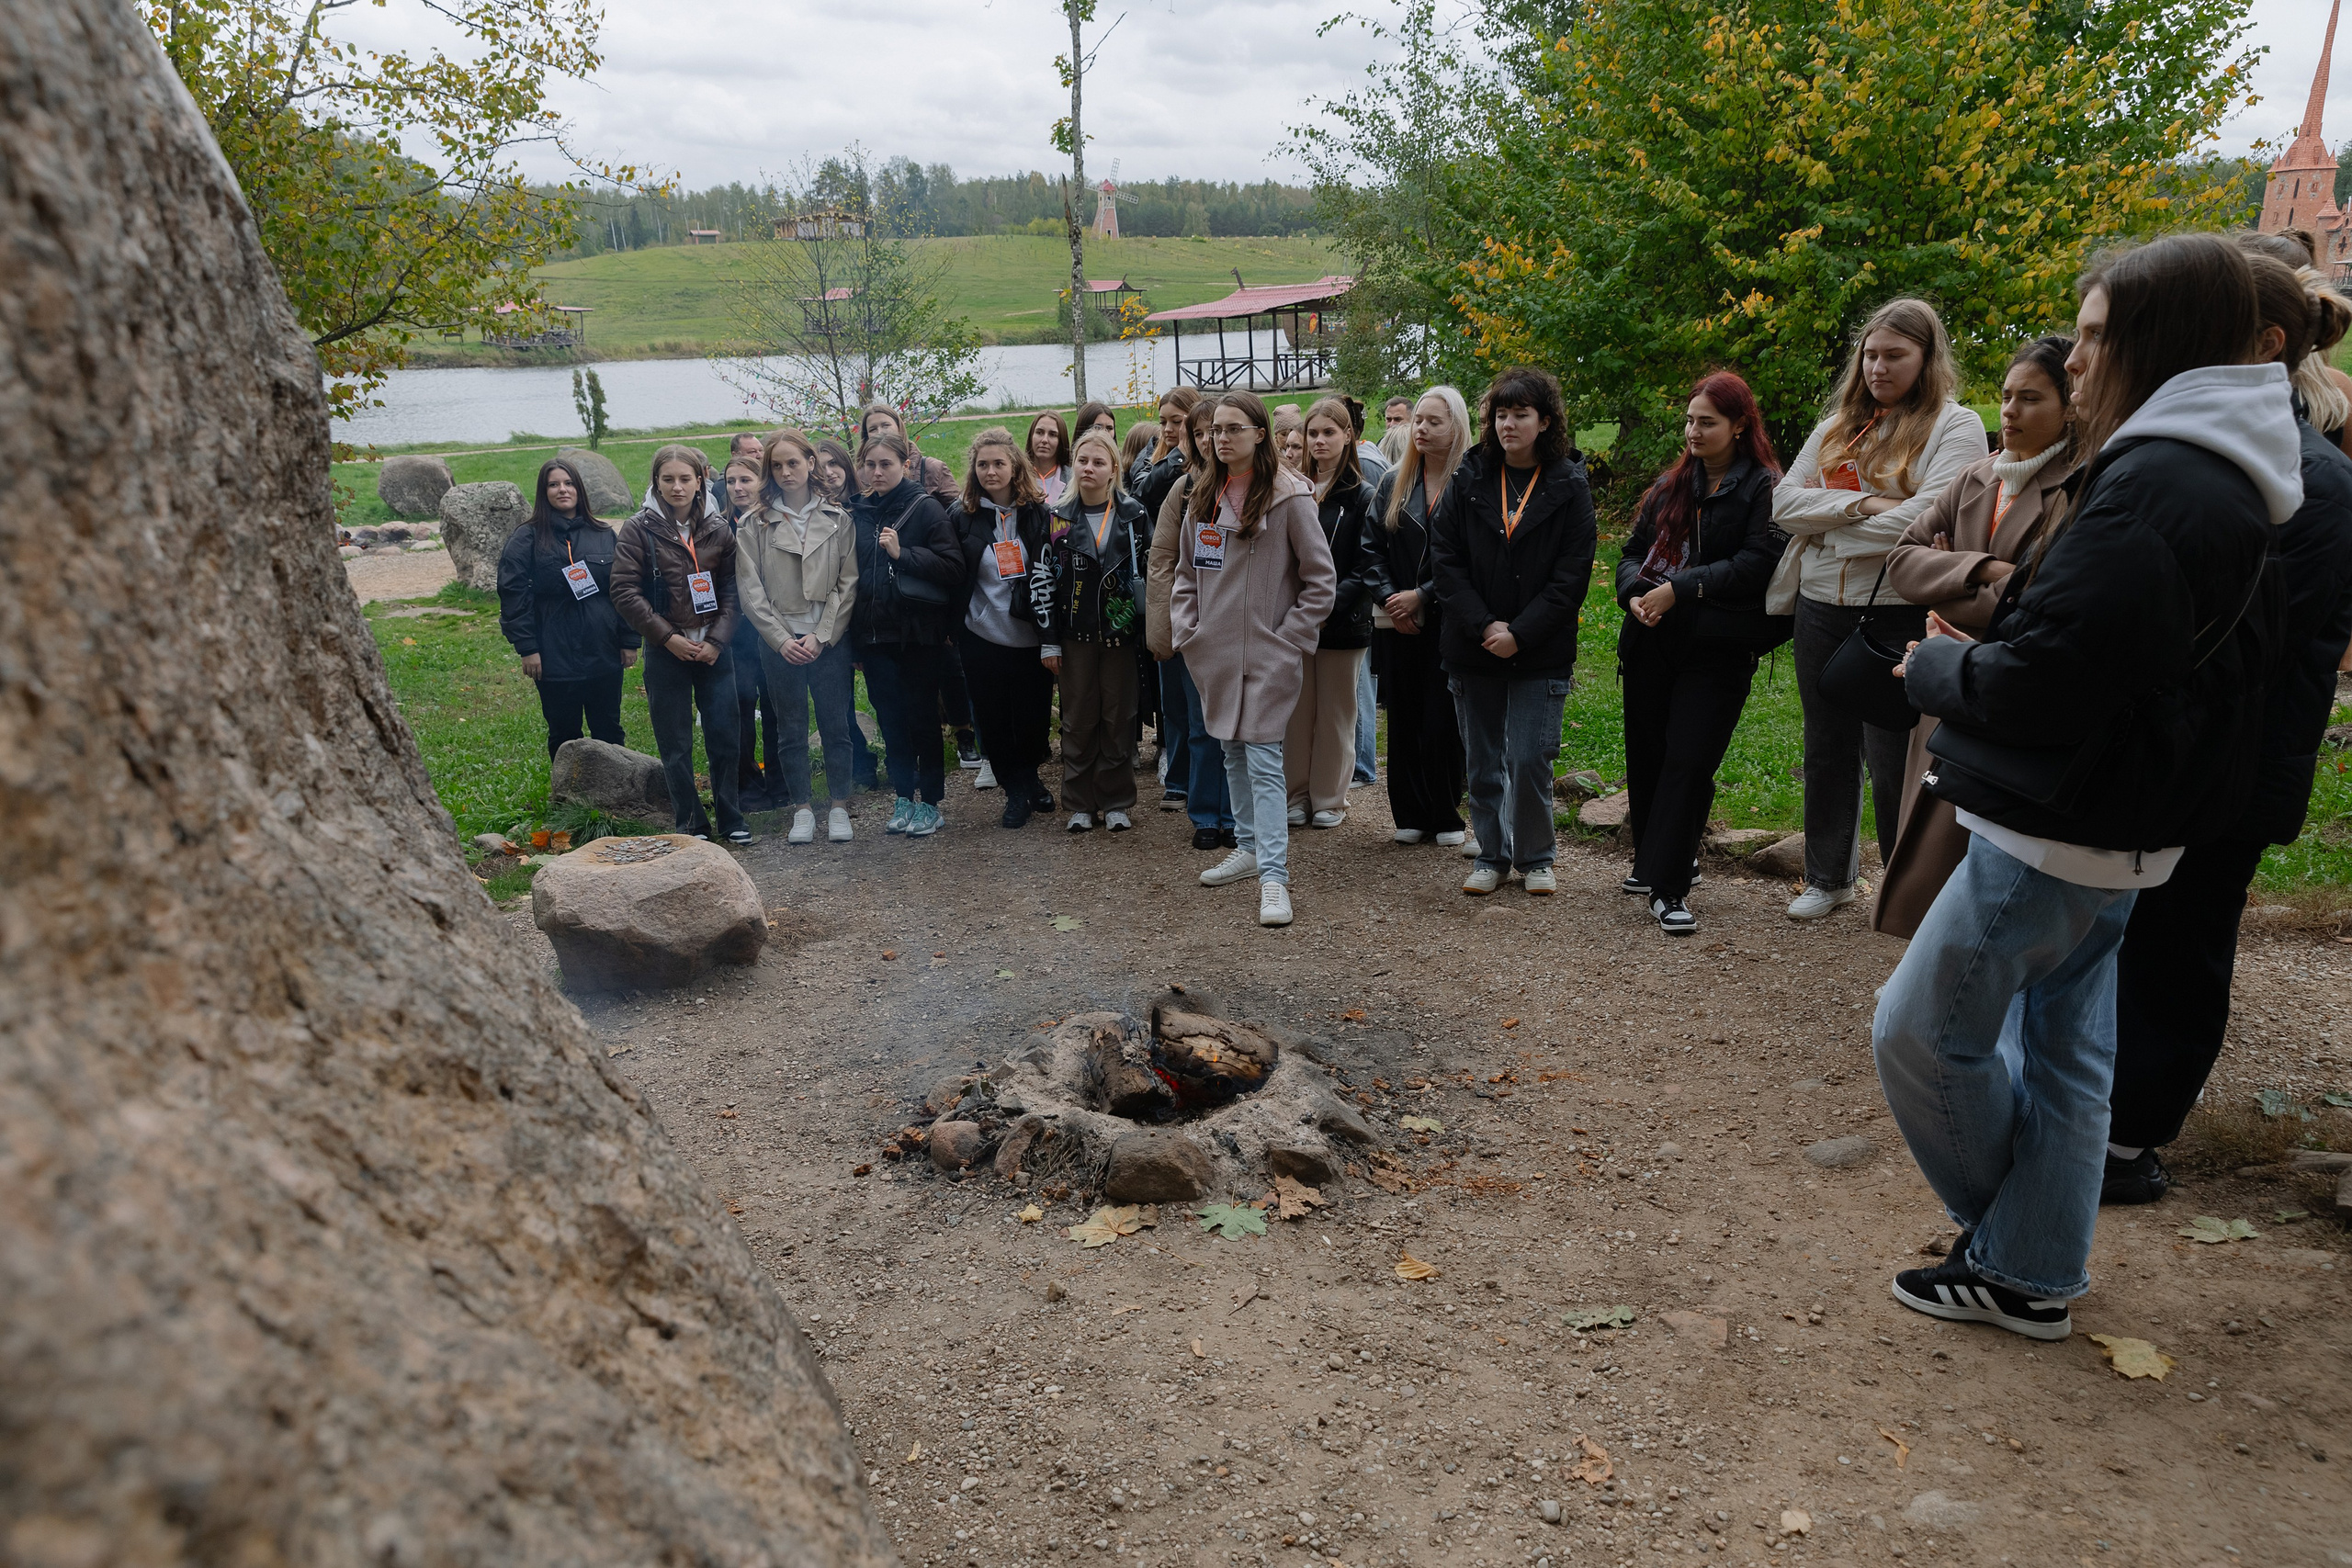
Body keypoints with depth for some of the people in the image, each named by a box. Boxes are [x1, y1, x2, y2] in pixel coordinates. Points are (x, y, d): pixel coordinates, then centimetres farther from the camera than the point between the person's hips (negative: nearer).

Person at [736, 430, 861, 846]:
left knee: (836, 724, 3)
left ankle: (839, 807, 14)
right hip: (779, 643, 0)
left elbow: (848, 584, -1)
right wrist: (781, 639, -9)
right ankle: (803, 809, 16)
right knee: (791, 729, 6)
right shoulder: (754, 524, 3)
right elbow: (750, 590, 0)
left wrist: (821, 636, -9)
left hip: (830, 639, 0)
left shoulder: (837, 518, 3)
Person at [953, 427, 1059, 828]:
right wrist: (954, 631, 2)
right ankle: (1016, 791, 21)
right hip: (983, 638, 0)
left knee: (1034, 717, 5)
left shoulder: (1038, 513, 1)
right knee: (995, 720, 5)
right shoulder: (963, 516, 1)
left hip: (1030, 638, 0)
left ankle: (1027, 778, 32)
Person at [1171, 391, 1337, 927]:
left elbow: (1321, 580, -6)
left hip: (1268, 655, -6)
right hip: (1215, 654, 6)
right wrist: (1186, 631, 6)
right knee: (1233, 753, 16)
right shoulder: (1203, 497, 10)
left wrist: (1289, 640, -10)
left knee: (1264, 760, -10)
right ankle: (1248, 847, 31)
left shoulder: (1289, 497, -8)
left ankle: (1274, 875, -9)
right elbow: (1185, 572, 18)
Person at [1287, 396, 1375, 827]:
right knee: (1297, 712, 7)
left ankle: (1329, 800, 16)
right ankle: (1297, 796, 18)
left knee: (1334, 714, 6)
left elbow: (1365, 567, -7)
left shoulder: (1361, 496, -1)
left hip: (1342, 623, -3)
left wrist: (1329, 605, -19)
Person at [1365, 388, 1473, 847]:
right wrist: (1388, 597, -5)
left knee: (1443, 720, -2)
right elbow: (1373, 548, 8)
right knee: (1403, 718, 7)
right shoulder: (1393, 483, 11)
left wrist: (1422, 595, -12)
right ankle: (1410, 814, 18)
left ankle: (1446, 817, 13)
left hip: (1448, 619, -4)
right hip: (1397, 621, 4)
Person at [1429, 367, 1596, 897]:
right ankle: (1492, 856, 25)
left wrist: (1519, 633, -13)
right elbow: (1444, 558, -1)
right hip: (1472, 650, 2)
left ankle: (1534, 858, 16)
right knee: (1484, 763, 9)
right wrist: (1483, 626, -11)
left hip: (1541, 654, -2)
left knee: (1529, 761, -4)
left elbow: (1572, 575, -5)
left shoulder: (1569, 488, -1)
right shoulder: (1469, 480, 3)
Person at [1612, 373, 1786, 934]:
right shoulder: (1672, 484, 15)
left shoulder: (1764, 488, -4)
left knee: (1689, 762, -8)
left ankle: (1667, 886, -2)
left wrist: (1679, 589, -17)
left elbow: (1758, 565, -15)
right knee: (1646, 755, 10)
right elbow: (1634, 550, 16)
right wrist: (1635, 594, -5)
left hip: (1717, 650, -5)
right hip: (1652, 641, 6)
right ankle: (1653, 858, 29)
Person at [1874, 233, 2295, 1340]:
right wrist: (1975, 654, 3)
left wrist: (1936, 668, -7)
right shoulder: (2214, 478, 12)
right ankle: (2033, 1272, 29)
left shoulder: (2154, 484, -22)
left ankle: (2015, 1255, 23)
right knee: (2063, 1043, 16)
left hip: (2059, 831, -10)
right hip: (2119, 825, 10)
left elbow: (2043, 679, -26)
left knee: (1921, 1031, 2)